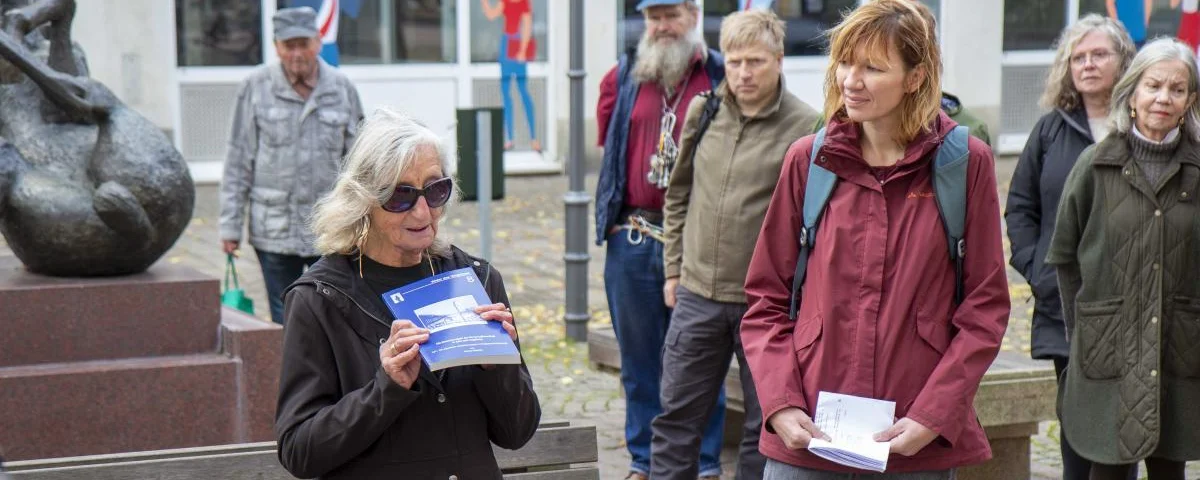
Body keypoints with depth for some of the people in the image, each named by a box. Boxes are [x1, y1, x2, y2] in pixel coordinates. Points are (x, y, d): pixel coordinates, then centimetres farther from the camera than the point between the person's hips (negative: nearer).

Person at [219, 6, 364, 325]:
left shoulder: (342, 89, 4)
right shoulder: (256, 88, -1)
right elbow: (238, 162, 2)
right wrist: (230, 224, -1)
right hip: (274, 231, -1)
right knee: (284, 322, 6)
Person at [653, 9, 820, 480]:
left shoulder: (805, 127, -10)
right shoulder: (702, 111, 5)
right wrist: (674, 269, 14)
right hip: (698, 294, 4)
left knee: (765, 426, 8)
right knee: (676, 417, 10)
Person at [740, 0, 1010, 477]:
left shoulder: (966, 163, -1)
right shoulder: (807, 160, 5)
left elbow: (985, 308, 0)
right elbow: (766, 299, 8)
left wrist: (933, 416, -10)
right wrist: (780, 403, -6)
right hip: (805, 439, 1)